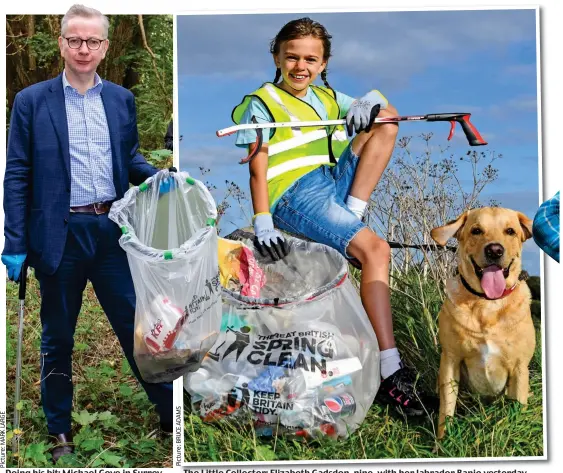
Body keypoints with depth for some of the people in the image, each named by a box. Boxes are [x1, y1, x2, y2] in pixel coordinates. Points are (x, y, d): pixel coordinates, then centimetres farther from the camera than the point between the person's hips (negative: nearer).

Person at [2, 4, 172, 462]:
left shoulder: (122, 99, 7)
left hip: (113, 231, 2)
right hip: (60, 235, -2)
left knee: (137, 324, 8)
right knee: (57, 338, 11)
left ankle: (170, 414, 22)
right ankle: (59, 431, 26)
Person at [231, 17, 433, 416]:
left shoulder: (329, 98, 22)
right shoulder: (263, 103, 5)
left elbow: (390, 111, 15)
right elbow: (258, 167, -5)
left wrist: (370, 102, -9)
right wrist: (263, 223, -17)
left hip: (337, 183, 7)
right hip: (296, 194, -7)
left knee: (386, 123, 0)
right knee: (375, 249, -26)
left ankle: (351, 218, -16)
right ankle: (391, 373, -30)